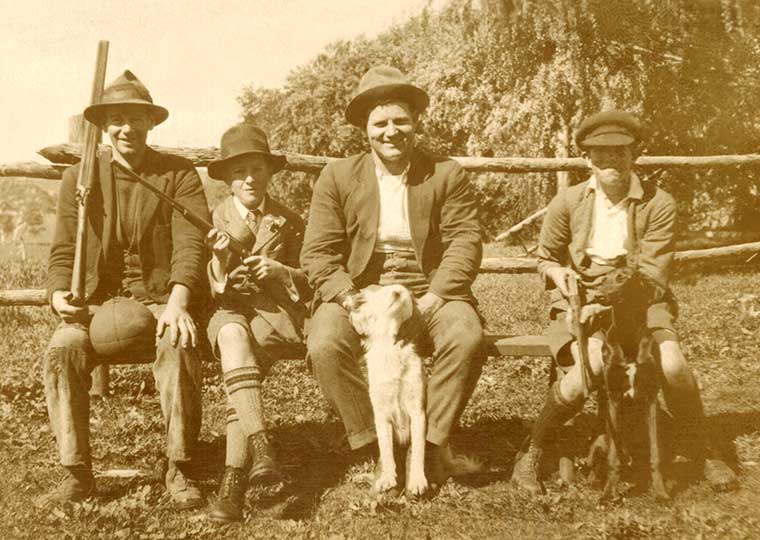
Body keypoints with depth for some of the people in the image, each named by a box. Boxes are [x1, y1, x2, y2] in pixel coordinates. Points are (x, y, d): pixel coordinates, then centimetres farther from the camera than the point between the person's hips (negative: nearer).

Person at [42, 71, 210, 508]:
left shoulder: (179, 174, 4)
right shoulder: (78, 178, 11)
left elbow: (191, 244, -8)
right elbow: (63, 253, 9)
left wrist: (177, 303, -25)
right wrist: (60, 295, -13)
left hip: (162, 300, -2)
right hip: (99, 300, 2)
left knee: (178, 345, -34)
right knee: (63, 348, -27)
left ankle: (180, 470, -22)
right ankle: (77, 473, -16)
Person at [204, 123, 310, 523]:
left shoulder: (288, 222, 13)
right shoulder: (214, 220, 11)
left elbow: (308, 285, 12)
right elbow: (211, 290, 6)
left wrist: (280, 271, -9)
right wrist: (220, 262, -15)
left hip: (275, 312, 0)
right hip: (229, 312, 1)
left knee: (238, 363, -32)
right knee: (233, 336, -37)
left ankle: (235, 476, -36)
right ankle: (260, 443, -46)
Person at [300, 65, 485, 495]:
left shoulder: (447, 175, 9)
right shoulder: (338, 177, 9)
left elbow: (466, 239, -2)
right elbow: (318, 252, 1)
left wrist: (437, 295, -17)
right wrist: (348, 297, -16)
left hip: (428, 292, 0)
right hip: (359, 292, 1)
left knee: (467, 337, -30)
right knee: (325, 344, -29)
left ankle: (431, 444, -12)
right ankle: (374, 446, -12)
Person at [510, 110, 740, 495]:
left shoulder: (658, 205, -4)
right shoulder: (566, 203, 1)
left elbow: (651, 279, -7)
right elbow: (545, 259, 15)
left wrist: (604, 302, -21)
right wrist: (559, 275, -10)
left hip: (638, 302, 1)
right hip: (580, 303, 0)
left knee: (673, 365, -27)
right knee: (587, 369, -30)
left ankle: (705, 456, 1)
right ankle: (532, 455, -9)